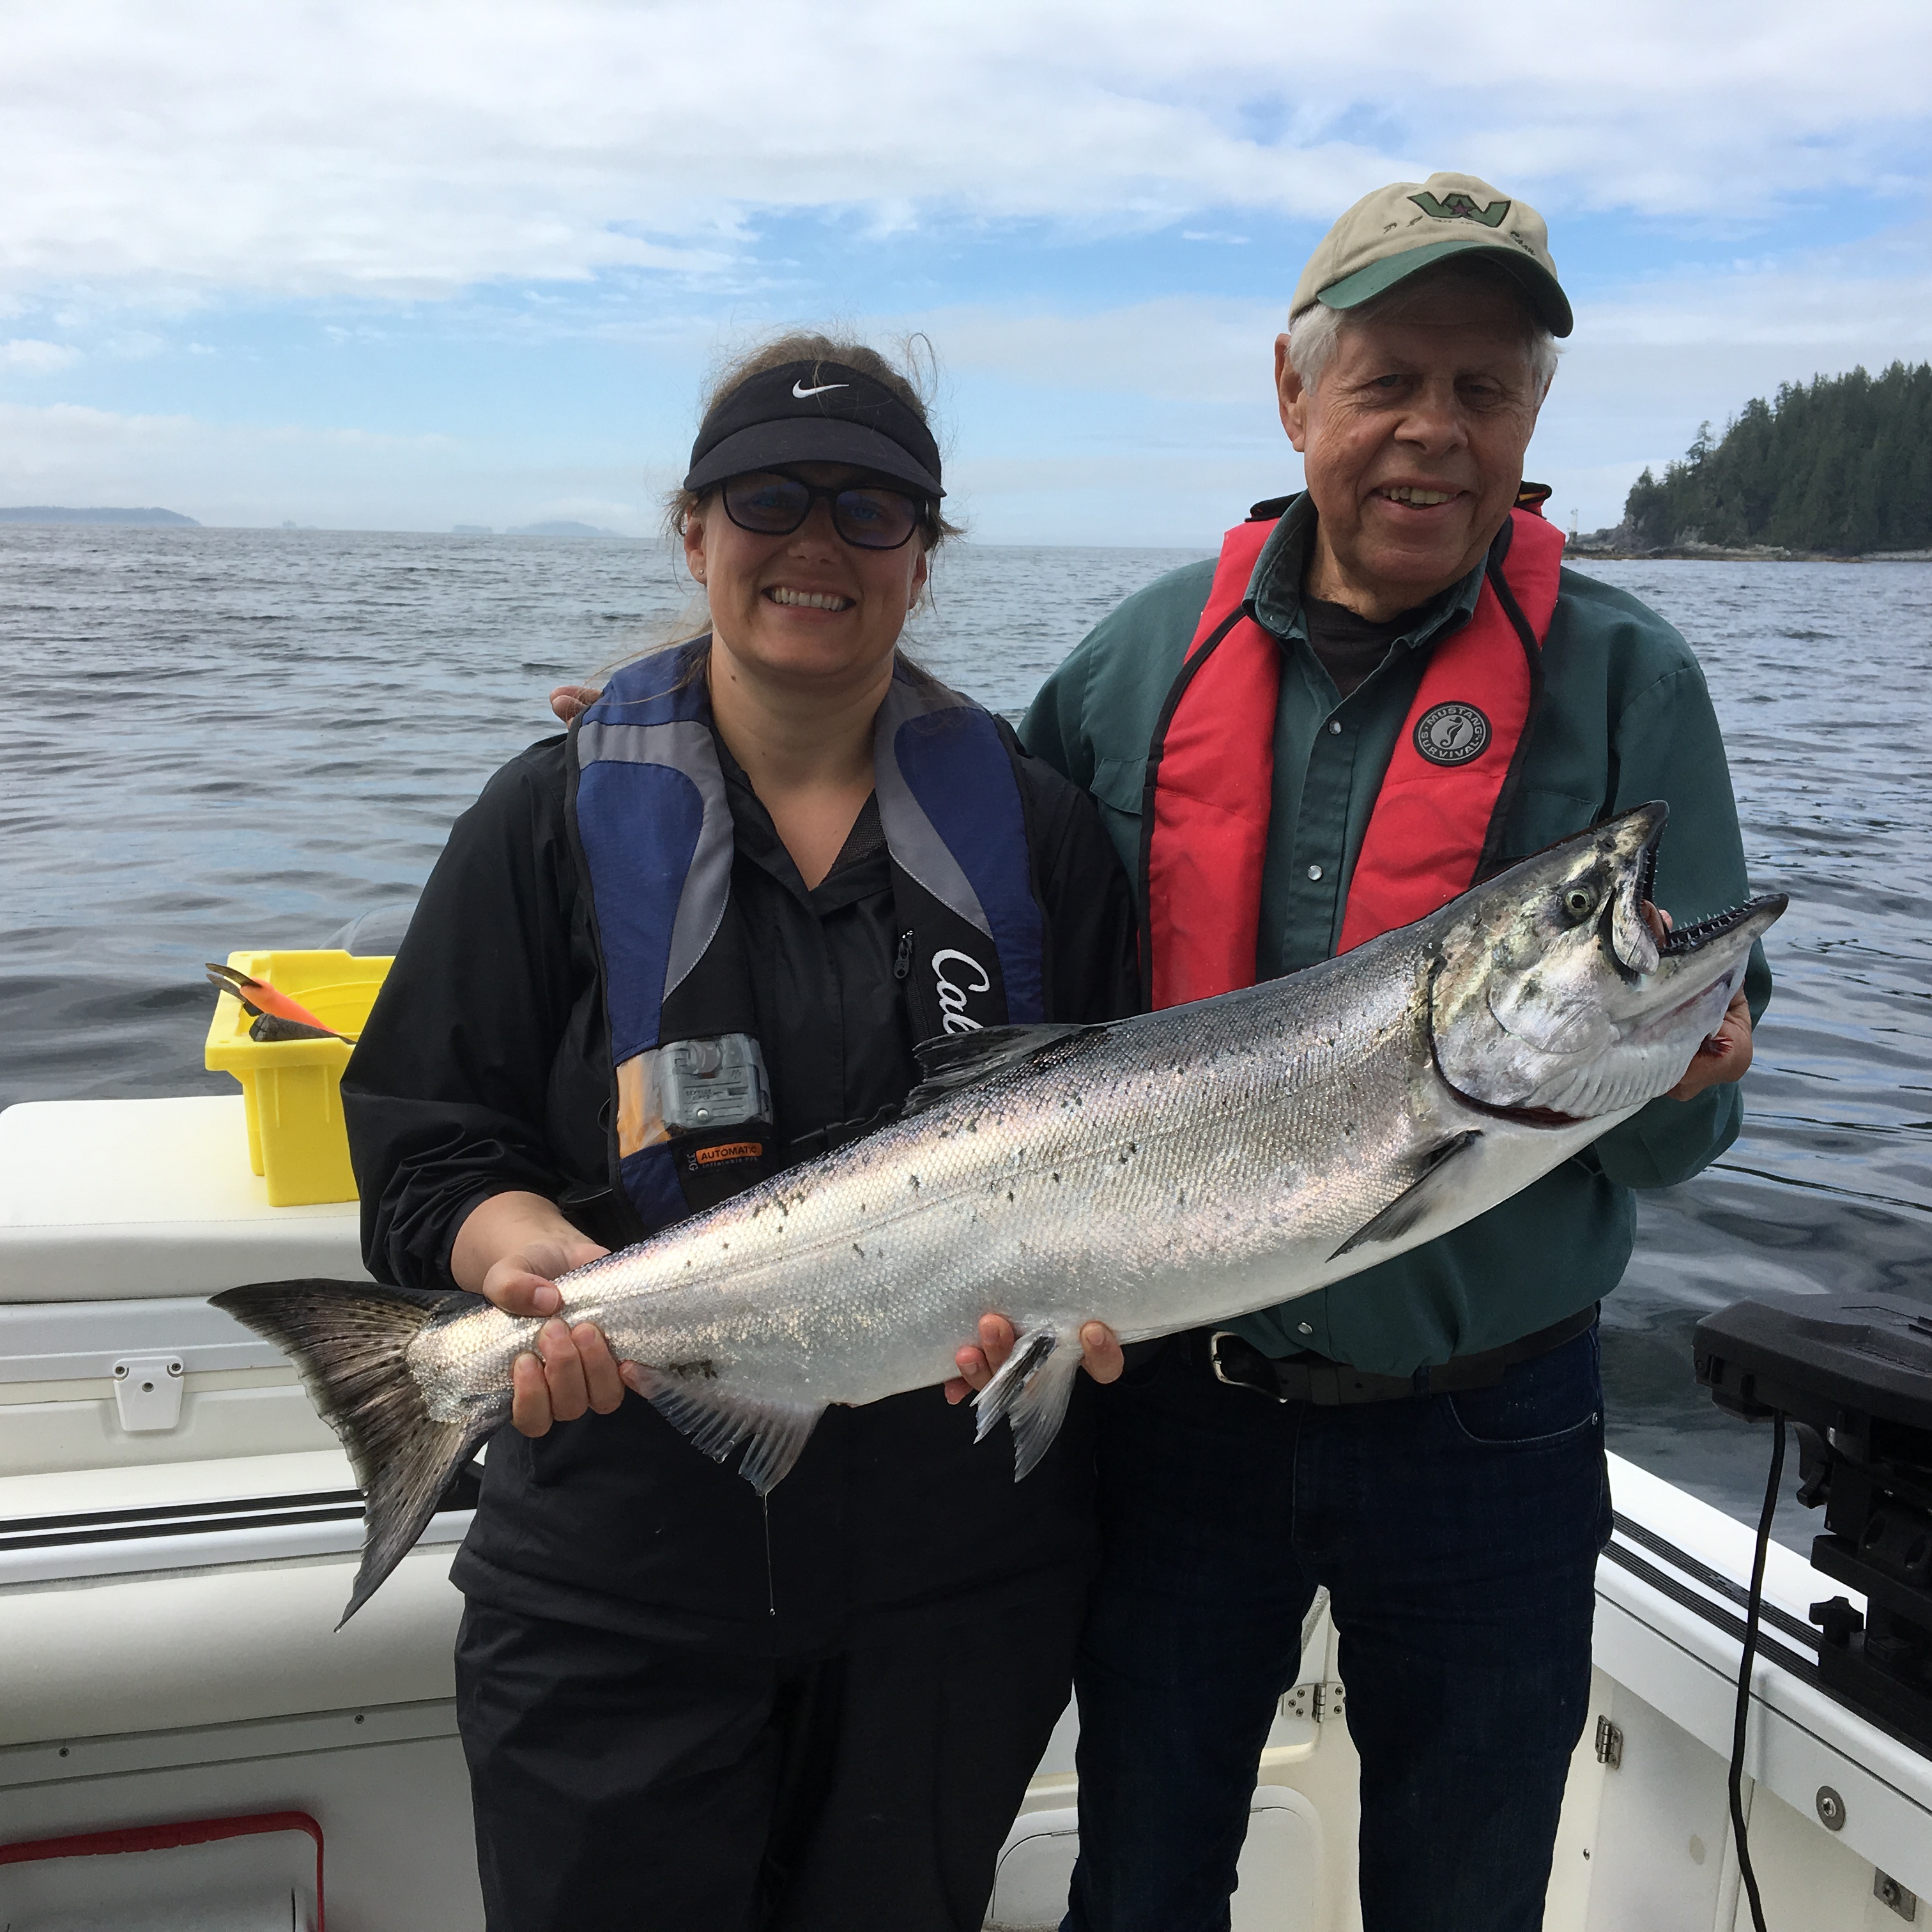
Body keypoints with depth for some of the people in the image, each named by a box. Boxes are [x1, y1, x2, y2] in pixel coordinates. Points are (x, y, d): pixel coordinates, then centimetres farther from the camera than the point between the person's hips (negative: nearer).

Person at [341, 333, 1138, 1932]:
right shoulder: (558, 817, -1)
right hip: (624, 1575, -1)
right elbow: (428, 1145, -3)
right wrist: (546, 1261, -22)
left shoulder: (1030, 823, 2)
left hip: (961, 1568, 2)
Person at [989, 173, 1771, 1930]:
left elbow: (1679, 1136, -7)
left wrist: (1673, 1079, -27)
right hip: (1175, 1406, 1)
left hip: (1485, 1436, -1)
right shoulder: (1152, 654, -2)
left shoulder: (1622, 680, -7)